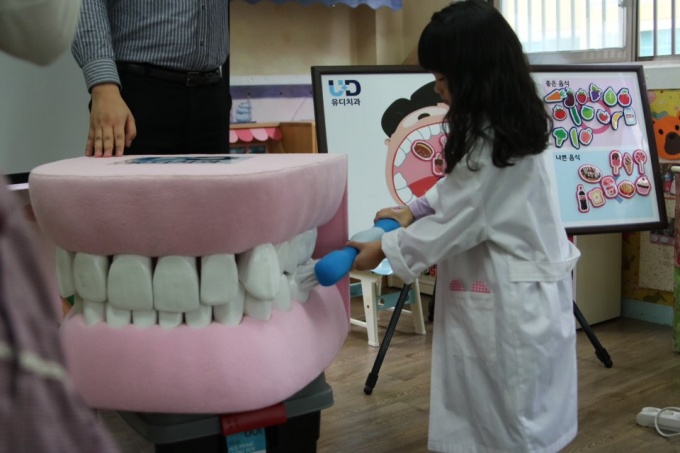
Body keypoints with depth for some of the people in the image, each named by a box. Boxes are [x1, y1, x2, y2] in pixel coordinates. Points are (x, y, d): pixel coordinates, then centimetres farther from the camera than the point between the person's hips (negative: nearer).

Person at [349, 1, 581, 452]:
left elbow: (457, 225, -18)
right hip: (515, 288, 10)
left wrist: (386, 249, -7)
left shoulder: (491, 138, -23)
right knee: (480, 411, 16)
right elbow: (461, 188, 22)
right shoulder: (513, 121, 8)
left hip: (511, 299, -10)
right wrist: (415, 208, 12)